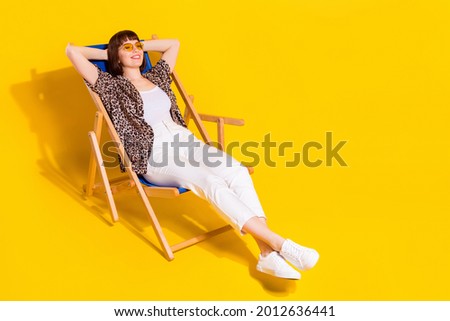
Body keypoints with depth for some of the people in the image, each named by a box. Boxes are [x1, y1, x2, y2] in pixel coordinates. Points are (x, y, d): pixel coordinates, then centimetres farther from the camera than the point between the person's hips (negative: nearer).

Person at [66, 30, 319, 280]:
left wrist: (142, 46, 30)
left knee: (236, 170, -25)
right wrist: (107, 53, 14)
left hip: (185, 141, 6)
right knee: (211, 181, -32)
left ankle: (268, 254, -34)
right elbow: (72, 51, 2)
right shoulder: (112, 86, 8)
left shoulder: (156, 77, 24)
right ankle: (279, 243, -36)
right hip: (154, 156, -5)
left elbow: (174, 43, 37)